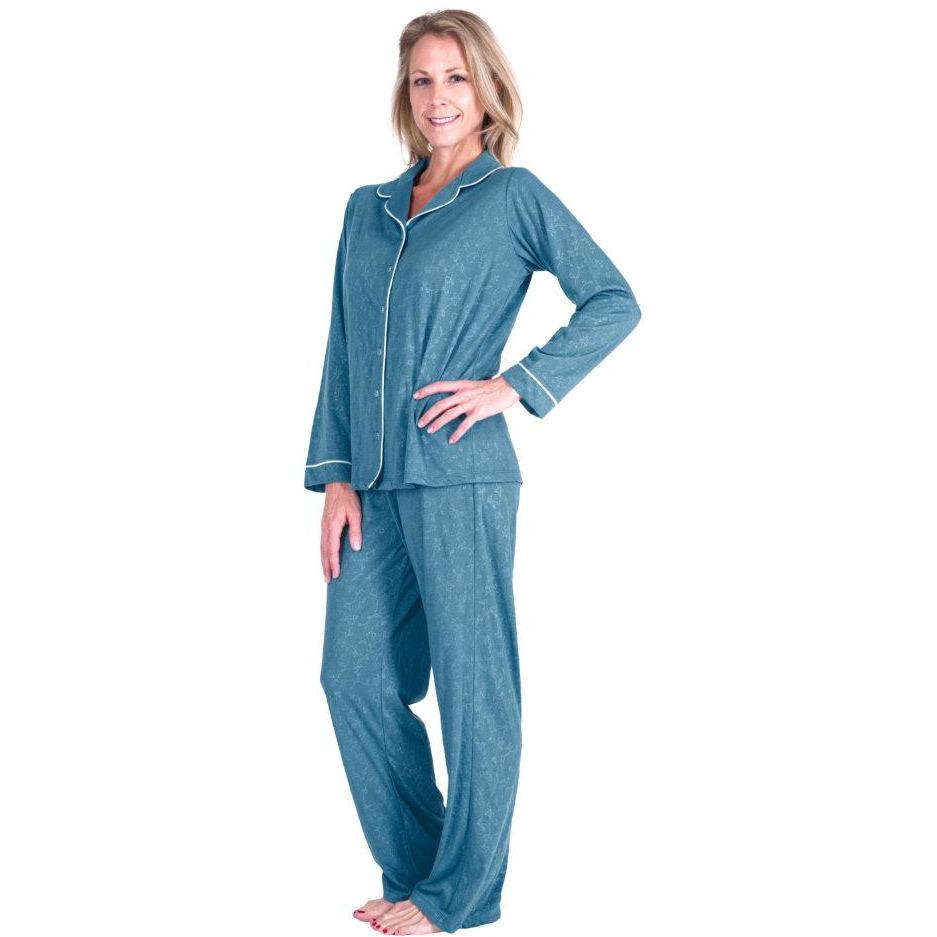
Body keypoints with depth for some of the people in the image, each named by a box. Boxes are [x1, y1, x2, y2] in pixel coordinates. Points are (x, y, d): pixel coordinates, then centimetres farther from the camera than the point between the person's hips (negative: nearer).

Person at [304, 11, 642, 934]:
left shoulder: (514, 196, 1)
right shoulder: (367, 208, 15)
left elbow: (614, 301, -3)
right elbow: (342, 350, 14)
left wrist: (513, 384, -10)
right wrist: (336, 476, 6)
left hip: (460, 477, -6)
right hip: (375, 485, 6)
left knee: (471, 684, 1)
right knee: (355, 677, 7)